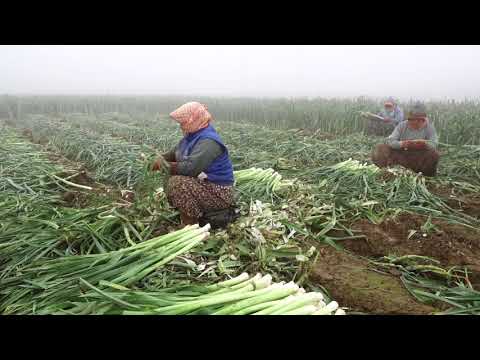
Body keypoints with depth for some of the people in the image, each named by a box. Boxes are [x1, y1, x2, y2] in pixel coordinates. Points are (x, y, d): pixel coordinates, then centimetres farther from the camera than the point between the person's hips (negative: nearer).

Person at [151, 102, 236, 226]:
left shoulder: (208, 141, -23)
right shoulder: (193, 135, 7)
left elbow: (190, 167, -31)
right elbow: (176, 152, 20)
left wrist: (166, 165, -16)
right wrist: (162, 159, 1)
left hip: (218, 193, -10)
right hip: (205, 184, 10)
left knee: (177, 183, -25)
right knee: (170, 180, 10)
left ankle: (191, 225, -12)